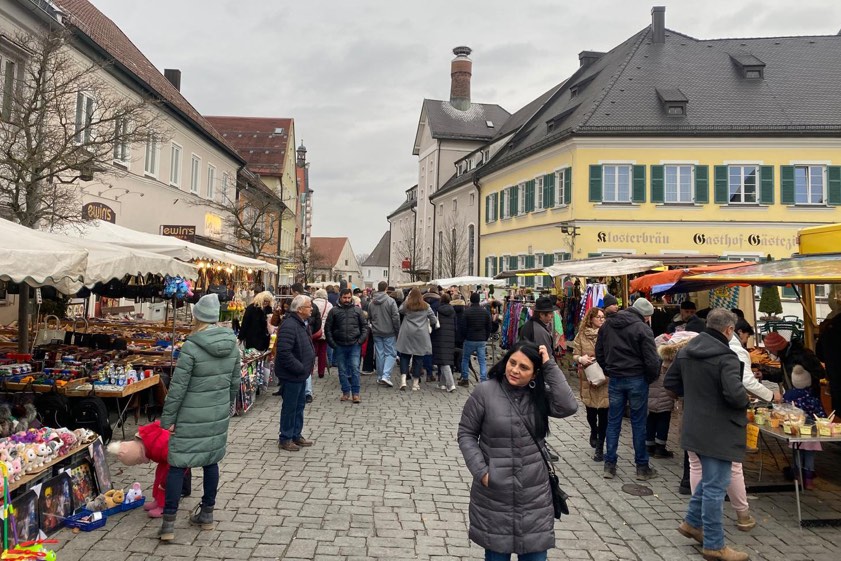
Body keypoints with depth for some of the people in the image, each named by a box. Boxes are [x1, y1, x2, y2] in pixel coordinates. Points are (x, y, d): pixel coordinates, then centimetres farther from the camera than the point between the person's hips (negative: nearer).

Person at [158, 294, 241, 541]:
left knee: (177, 464, 4)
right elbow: (235, 380, 8)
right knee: (211, 460, 16)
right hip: (219, 413, 6)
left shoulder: (191, 347, -18)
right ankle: (207, 514, 27)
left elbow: (178, 387, -15)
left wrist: (167, 418, -6)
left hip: (192, 416, -5)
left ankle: (169, 523, 7)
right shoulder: (231, 343, 0)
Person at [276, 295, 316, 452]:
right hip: (291, 375, -10)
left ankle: (296, 435, 31)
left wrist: (308, 366, 13)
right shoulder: (289, 326, -23)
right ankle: (285, 439, 16)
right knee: (290, 407, 2)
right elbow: (284, 352, -30)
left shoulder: (301, 324, 11)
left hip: (301, 374, 10)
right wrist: (300, 368, -23)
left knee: (300, 405, 18)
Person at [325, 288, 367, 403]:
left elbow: (364, 327, 9)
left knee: (355, 368, -4)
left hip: (354, 345, 0)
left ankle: (355, 393, 3)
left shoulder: (357, 310, 5)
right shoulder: (334, 311, 2)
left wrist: (361, 340, -3)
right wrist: (332, 344, -3)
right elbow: (328, 329, 4)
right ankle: (346, 392, 18)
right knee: (342, 370, 8)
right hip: (339, 346, 1)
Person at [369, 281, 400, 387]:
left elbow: (369, 317, 14)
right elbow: (396, 317, -13)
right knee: (390, 353, 1)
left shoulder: (371, 302, 6)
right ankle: (386, 375, -13)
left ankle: (380, 377, 16)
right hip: (389, 332, -5)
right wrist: (398, 331, -4)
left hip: (376, 332, 5)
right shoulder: (390, 301, -12)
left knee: (379, 354, 11)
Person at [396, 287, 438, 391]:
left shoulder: (406, 305, -2)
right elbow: (433, 319, 4)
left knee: (405, 356, 8)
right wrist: (431, 326, 23)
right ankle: (415, 383, 10)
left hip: (407, 334, 0)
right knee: (418, 357, 6)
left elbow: (400, 310, 17)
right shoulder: (426, 307, 0)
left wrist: (406, 300, 15)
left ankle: (403, 379, -7)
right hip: (421, 335, 0)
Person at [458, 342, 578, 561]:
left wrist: (550, 366, -18)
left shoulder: (540, 394, -1)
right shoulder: (484, 392, -10)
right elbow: (466, 433, -5)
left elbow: (568, 406, -20)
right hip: (494, 493, -2)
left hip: (534, 493, 2)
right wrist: (480, 470, -14)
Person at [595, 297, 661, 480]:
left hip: (614, 379, 5)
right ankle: (642, 467, 15)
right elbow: (651, 360, -15)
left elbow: (599, 352, 12)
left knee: (613, 422, 10)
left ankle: (609, 465, 13)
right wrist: (651, 378, 1)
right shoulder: (642, 328, -14)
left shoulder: (607, 324, 6)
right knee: (638, 423, 6)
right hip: (637, 379, -4)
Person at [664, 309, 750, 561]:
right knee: (715, 486, 2)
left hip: (696, 426, 8)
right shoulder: (726, 358, -20)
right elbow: (735, 394, -29)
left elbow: (670, 382, 13)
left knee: (709, 478, 25)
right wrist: (745, 401, -8)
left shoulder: (686, 351, 5)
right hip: (718, 431, -8)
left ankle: (692, 523, 33)